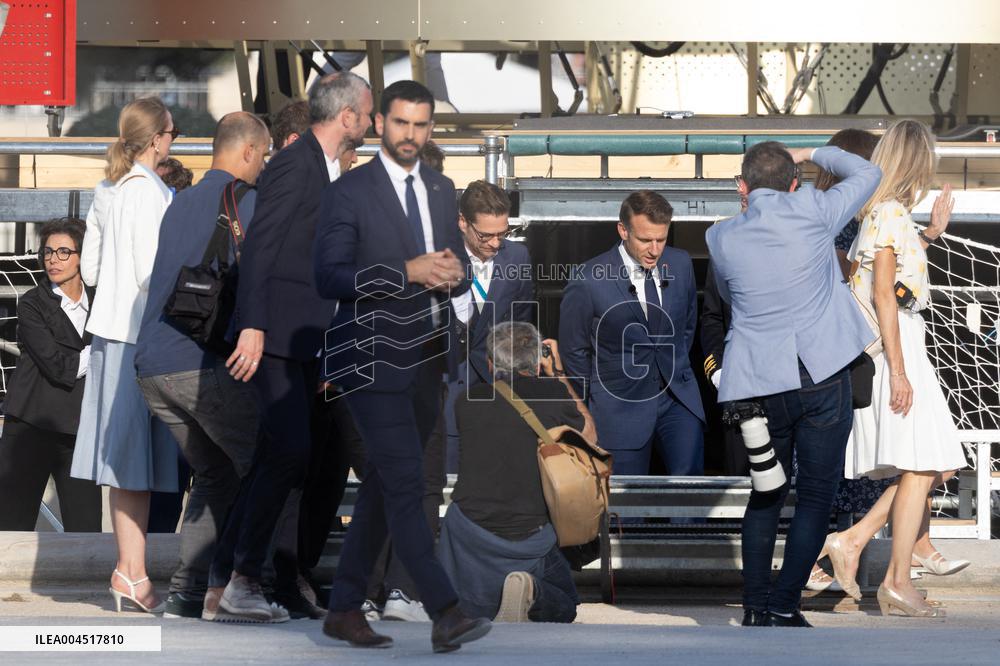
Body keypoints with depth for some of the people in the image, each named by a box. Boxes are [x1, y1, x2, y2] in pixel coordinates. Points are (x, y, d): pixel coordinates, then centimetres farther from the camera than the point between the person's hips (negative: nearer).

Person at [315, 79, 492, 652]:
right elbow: (329, 277, -14)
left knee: (383, 486, 12)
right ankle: (446, 613, -20)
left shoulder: (442, 190, 13)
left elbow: (459, 269, 19)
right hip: (375, 361, -7)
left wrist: (455, 273, -6)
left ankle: (346, 609, 21)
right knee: (406, 486, -13)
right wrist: (407, 273, -23)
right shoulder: (350, 192, -7)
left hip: (427, 361, 7)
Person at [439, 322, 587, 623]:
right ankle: (533, 592, -13)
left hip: (469, 527, 2)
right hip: (529, 536, -2)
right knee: (564, 607, 19)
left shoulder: (468, 400, 2)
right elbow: (587, 428, 17)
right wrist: (558, 373, 26)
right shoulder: (553, 393, -4)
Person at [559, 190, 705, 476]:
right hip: (622, 404, -3)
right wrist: (596, 404, 7)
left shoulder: (680, 264, 0)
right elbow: (574, 351, -1)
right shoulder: (589, 283, -14)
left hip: (677, 396, 3)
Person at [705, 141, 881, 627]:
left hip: (759, 385, 2)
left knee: (765, 494, 17)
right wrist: (813, 154, 27)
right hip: (822, 375, -2)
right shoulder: (812, 213, -4)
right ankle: (783, 610, -1)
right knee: (815, 496, 5)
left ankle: (756, 607, 16)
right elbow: (866, 174, 14)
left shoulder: (722, 238, 1)